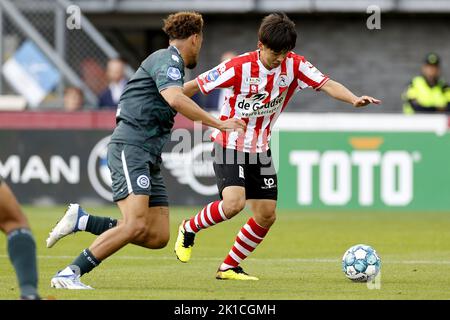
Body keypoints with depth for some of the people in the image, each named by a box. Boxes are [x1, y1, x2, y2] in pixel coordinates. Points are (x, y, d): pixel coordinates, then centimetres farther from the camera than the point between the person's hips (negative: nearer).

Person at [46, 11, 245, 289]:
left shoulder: (170, 63, 23)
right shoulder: (167, 60, -8)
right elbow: (175, 99, -27)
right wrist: (218, 124, -26)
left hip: (149, 156, 10)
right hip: (130, 148, -10)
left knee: (158, 237, -1)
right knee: (136, 224, -24)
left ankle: (81, 220, 8)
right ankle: (68, 275, -19)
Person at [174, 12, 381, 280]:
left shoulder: (294, 65, -10)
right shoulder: (240, 67, -21)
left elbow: (327, 84, -20)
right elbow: (195, 86, -14)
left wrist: (354, 99, -40)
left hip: (260, 151, 6)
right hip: (230, 145, -6)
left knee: (267, 216, 3)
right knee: (234, 203, -25)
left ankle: (229, 267, 18)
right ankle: (189, 229, 3)